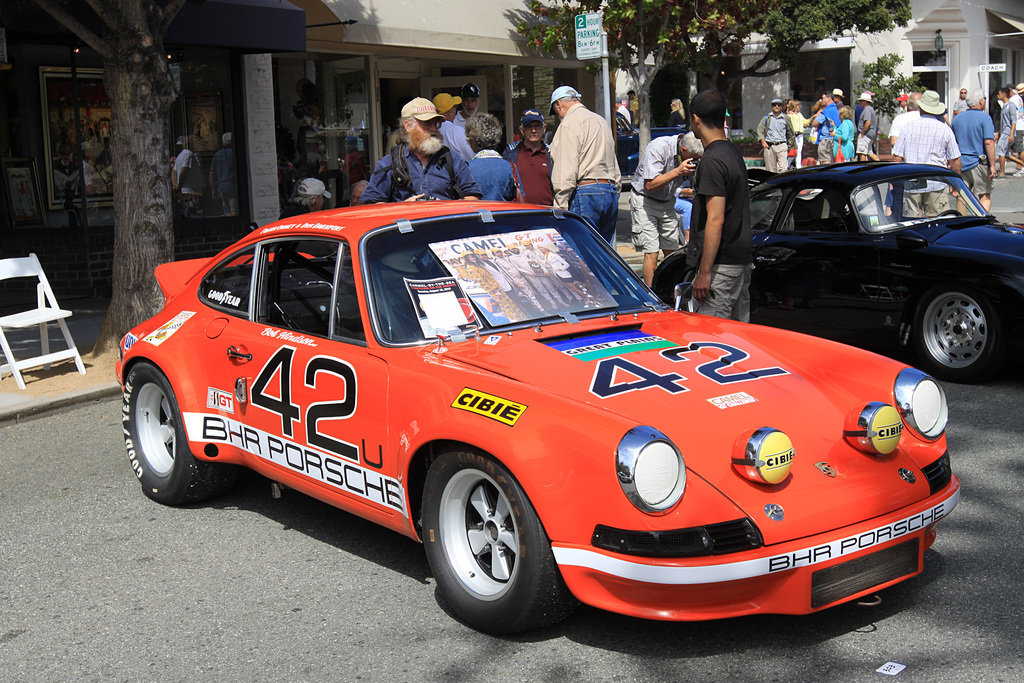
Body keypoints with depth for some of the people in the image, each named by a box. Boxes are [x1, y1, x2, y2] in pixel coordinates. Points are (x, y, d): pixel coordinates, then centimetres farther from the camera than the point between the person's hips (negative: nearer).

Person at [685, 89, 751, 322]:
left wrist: (704, 272, -21)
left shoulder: (712, 161, -17)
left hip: (719, 265, -10)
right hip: (741, 259, 10)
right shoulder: (734, 152, 13)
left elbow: (716, 219, -22)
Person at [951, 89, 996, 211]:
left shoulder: (957, 118, 10)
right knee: (985, 197, 1)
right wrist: (992, 165, -14)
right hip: (979, 164, -5)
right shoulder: (984, 118, -7)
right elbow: (989, 142, -16)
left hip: (960, 164, 5)